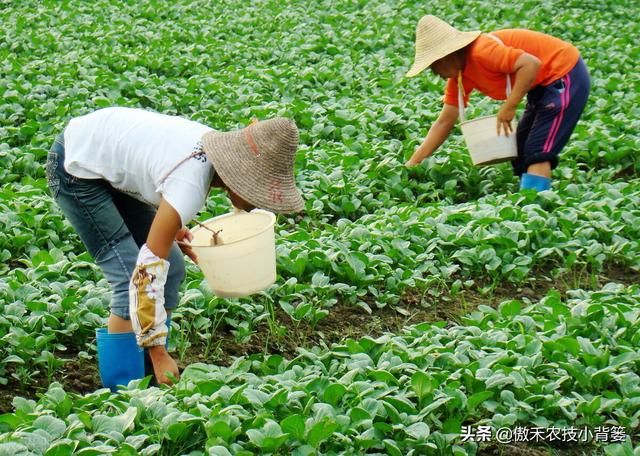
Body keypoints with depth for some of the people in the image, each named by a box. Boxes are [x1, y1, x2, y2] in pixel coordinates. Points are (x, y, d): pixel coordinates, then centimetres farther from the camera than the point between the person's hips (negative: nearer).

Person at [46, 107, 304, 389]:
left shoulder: (221, 150, -10)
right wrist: (158, 353, -30)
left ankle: (150, 376, 15)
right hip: (75, 167, -9)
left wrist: (170, 227, -3)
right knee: (132, 280, -16)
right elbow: (148, 270, -32)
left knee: (172, 267, 6)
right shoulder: (190, 186, -34)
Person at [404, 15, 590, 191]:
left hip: (565, 76, -10)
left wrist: (509, 107, -28)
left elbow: (531, 64, -32)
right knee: (520, 153, 10)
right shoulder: (458, 78, 4)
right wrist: (412, 163, 2)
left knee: (537, 154, -16)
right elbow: (444, 123, 8)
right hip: (543, 85, 10)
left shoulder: (481, 51, -24)